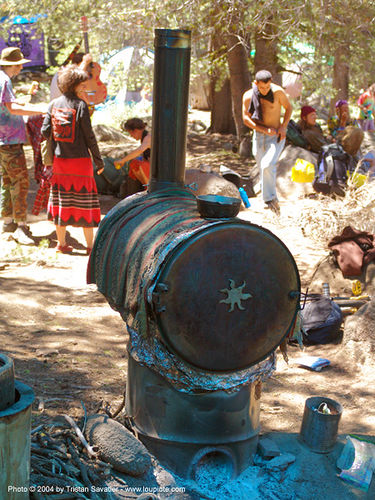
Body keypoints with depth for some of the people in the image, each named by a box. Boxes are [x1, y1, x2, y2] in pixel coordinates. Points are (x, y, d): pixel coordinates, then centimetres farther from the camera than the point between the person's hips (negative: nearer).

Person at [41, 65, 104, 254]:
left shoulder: (54, 104, 3)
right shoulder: (80, 105, -12)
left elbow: (45, 131, 3)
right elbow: (89, 136, -11)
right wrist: (99, 160, -3)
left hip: (59, 160, 5)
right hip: (80, 161, -5)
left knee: (61, 201, 12)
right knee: (85, 202, 3)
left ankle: (61, 243, 19)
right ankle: (90, 245, 10)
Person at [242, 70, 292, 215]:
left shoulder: (277, 91, -11)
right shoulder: (248, 96, -5)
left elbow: (288, 107, 3)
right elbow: (246, 118, -3)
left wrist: (283, 126, -10)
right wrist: (265, 130, -14)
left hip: (276, 137, -3)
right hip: (258, 136, 3)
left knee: (268, 165, -23)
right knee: (263, 169, 9)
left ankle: (270, 199, -10)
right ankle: (272, 199, 26)